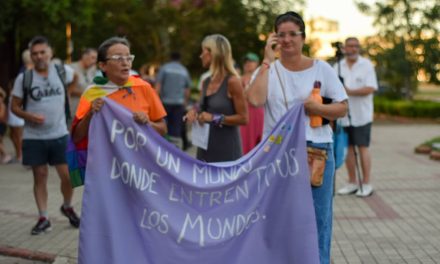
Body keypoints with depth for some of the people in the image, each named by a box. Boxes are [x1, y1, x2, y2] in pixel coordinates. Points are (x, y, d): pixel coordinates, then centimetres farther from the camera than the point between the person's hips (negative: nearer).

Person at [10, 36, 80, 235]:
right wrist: (30, 117, -18)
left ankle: (67, 207, 28)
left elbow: (74, 76, 23)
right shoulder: (24, 78, -5)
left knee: (68, 175, 0)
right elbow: (15, 106, -2)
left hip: (59, 135, 1)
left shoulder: (62, 71, -1)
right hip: (34, 137, -1)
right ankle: (43, 218, 16)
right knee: (40, 176, 6)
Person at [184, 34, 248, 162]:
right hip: (206, 146, 7)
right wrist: (194, 112, 1)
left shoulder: (232, 81, -10)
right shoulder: (206, 82, 10)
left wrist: (215, 118, -19)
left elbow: (243, 118, -12)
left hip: (226, 147, -7)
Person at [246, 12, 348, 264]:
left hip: (317, 150, 0)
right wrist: (267, 61, -16)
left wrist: (318, 108, -15)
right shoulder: (268, 70, 1)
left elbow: (342, 108, 4)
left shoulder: (322, 69, 2)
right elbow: (255, 100, -19)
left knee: (319, 216, 5)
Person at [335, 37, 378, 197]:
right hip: (343, 115, 4)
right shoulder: (338, 66, 10)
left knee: (362, 148, -5)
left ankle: (366, 184, 1)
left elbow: (370, 88, -12)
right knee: (348, 148, 6)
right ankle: (352, 183, 16)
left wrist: (350, 91, -20)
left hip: (361, 115, -4)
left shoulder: (366, 65, -2)